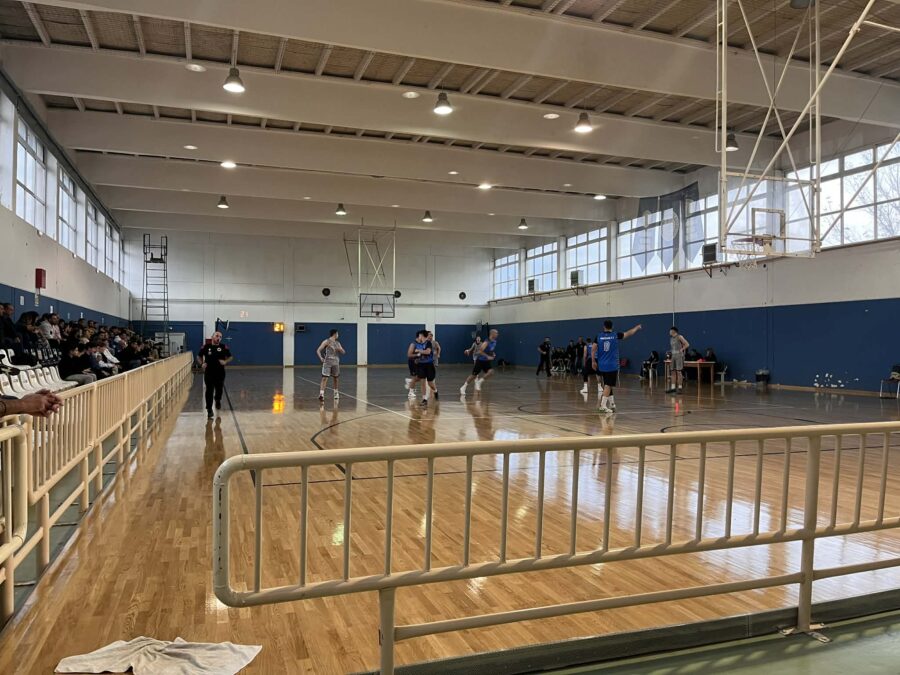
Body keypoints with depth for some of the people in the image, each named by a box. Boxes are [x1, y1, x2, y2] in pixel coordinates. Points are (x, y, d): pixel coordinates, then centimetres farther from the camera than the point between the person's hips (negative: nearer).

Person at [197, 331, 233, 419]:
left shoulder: (224, 347, -1)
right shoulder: (206, 347, -1)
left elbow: (230, 357, 7)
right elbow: (199, 356, 12)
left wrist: (225, 362, -12)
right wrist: (202, 363, -5)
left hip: (220, 373, 1)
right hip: (209, 373, -1)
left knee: (219, 390, 14)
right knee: (209, 391, 0)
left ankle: (218, 400, 47)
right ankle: (209, 409, 9)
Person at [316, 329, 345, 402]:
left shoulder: (337, 343, 13)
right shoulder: (326, 341, -5)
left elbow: (343, 352, 13)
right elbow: (318, 350, -9)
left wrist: (339, 349, -8)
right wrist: (321, 358, -25)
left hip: (336, 363, 6)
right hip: (327, 362, -6)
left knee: (335, 378, 15)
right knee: (324, 378, -13)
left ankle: (336, 393, 32)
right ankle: (321, 394, -19)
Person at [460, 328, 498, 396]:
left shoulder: (494, 342, 1)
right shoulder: (486, 342, -23)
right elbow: (480, 351, -28)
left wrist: (493, 354, 4)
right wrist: (488, 356, -29)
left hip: (487, 361, 6)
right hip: (480, 360, -6)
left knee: (491, 372, -20)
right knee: (474, 375, 2)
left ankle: (479, 382, -3)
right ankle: (463, 388, 17)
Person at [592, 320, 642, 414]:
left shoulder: (599, 337, 1)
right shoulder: (616, 336, -3)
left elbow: (593, 349, -4)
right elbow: (629, 333, 10)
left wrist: (593, 361, 5)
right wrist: (637, 328, 27)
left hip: (602, 365, 3)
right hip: (612, 365, -3)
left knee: (607, 385, 14)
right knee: (608, 385, -5)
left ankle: (611, 404, 21)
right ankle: (603, 405, -12)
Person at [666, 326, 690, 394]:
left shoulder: (679, 337, -8)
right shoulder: (671, 338, 14)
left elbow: (687, 344, -13)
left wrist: (681, 349, -13)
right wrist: (671, 352, 12)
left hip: (679, 356, -7)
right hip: (673, 356, 7)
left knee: (679, 371, -7)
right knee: (673, 372, 5)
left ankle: (680, 387, -3)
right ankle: (673, 387, 7)